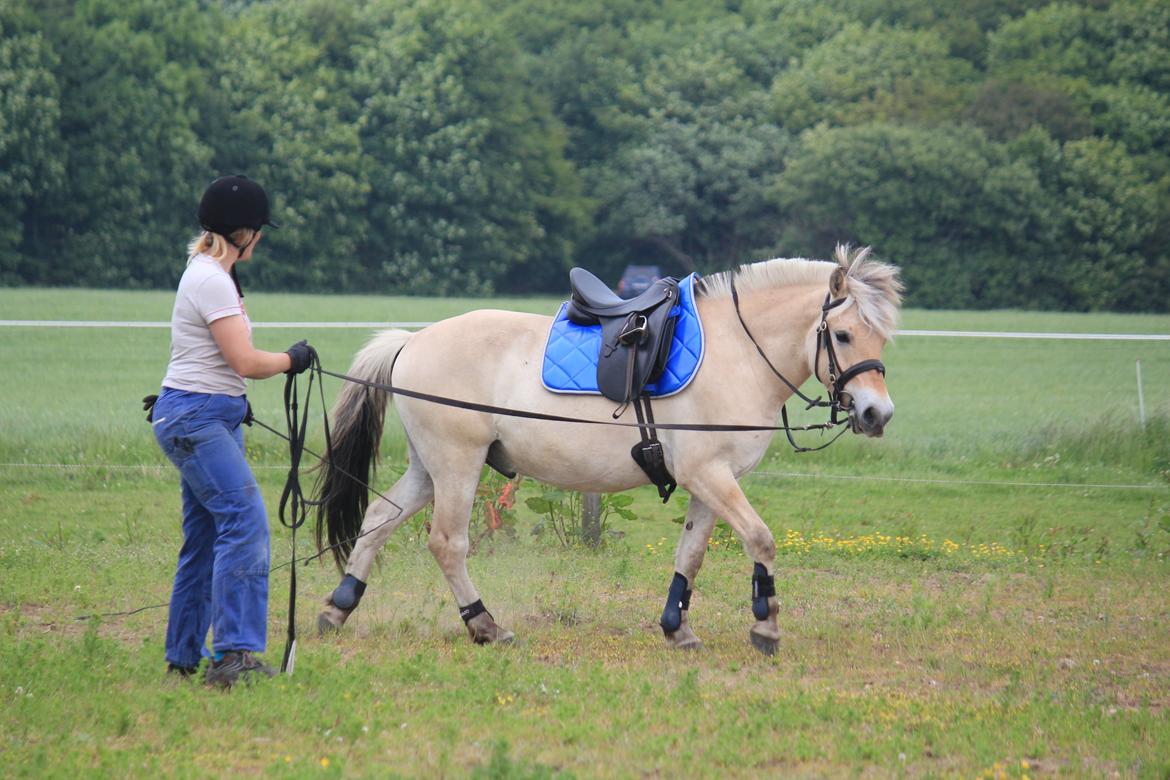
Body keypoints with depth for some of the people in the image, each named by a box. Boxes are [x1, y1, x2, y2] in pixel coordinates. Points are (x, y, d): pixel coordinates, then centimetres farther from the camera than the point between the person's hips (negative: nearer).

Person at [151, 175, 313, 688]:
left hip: (212, 418, 11)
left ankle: (183, 659, 17)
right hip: (196, 419, -11)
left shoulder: (210, 274, 15)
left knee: (206, 537, 12)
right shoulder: (212, 281, -17)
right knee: (244, 520, -19)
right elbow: (246, 362, -18)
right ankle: (234, 654, -25)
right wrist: (292, 360, -2)